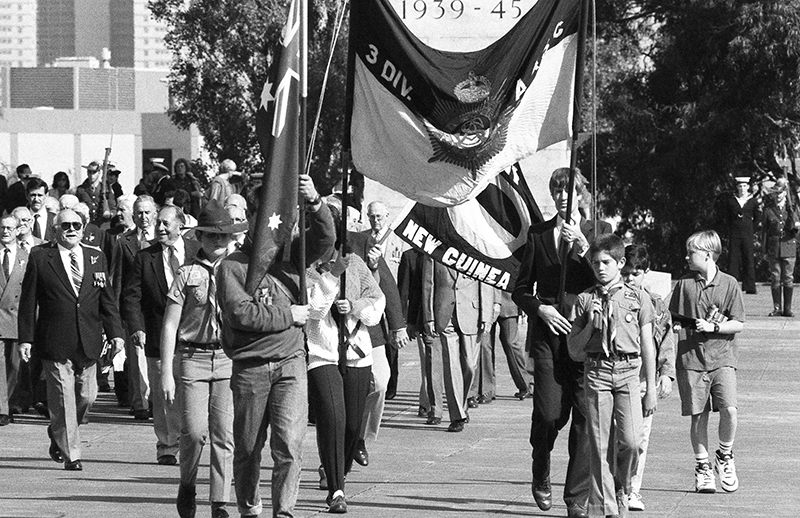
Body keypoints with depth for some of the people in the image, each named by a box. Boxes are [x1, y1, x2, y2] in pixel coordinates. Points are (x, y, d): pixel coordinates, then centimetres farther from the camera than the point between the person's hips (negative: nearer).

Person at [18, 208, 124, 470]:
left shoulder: (96, 258, 10)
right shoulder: (40, 258, 0)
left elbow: (107, 299, 12)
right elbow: (28, 302, 1)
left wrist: (115, 333, 3)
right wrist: (26, 338, -5)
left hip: (88, 341, 4)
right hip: (55, 344, -4)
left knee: (87, 395, 5)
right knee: (63, 398, -5)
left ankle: (58, 433, 31)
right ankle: (70, 454, 2)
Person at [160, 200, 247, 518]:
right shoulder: (187, 274, 4)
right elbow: (169, 325, 3)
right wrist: (166, 372, -2)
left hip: (229, 358, 2)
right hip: (193, 357, -2)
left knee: (224, 433, -5)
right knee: (195, 431, -11)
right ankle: (187, 485, 14)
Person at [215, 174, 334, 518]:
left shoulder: (289, 255, 10)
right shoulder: (232, 267, -2)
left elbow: (324, 238, -4)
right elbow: (241, 313, -15)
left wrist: (315, 203, -22)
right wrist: (289, 315, -9)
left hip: (290, 362, 1)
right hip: (250, 368, -1)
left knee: (289, 444, -11)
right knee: (248, 447, 9)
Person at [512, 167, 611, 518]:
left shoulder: (599, 231, 10)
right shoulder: (538, 234, 12)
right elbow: (520, 289, 14)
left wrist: (583, 245, -12)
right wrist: (540, 308, -5)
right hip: (549, 333, 0)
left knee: (585, 416, -6)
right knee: (549, 413, -10)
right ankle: (540, 475, 19)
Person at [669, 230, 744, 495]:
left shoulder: (729, 284, 2)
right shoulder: (684, 284, 7)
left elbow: (738, 324, 0)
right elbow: (673, 319, 13)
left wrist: (712, 327, -11)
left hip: (722, 357, -2)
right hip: (691, 358, 2)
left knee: (729, 408, -16)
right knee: (698, 415, 1)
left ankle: (724, 456, 8)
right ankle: (702, 469, 13)